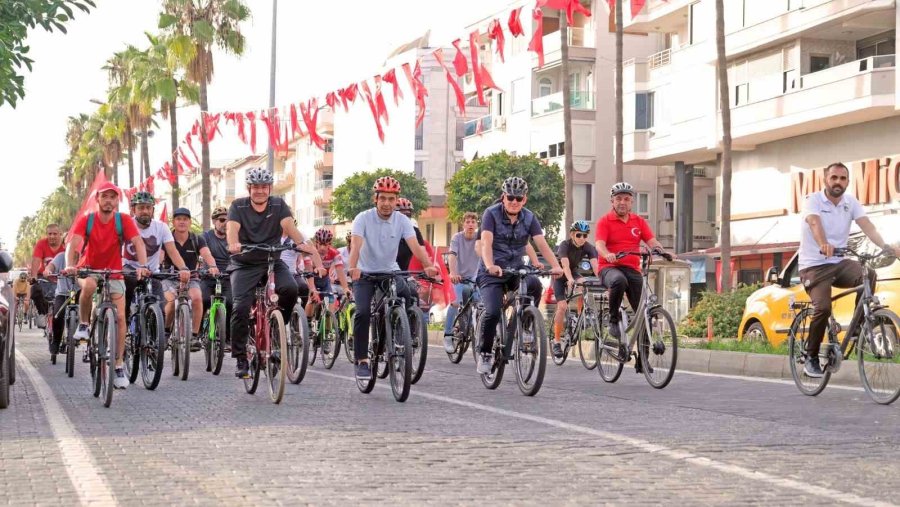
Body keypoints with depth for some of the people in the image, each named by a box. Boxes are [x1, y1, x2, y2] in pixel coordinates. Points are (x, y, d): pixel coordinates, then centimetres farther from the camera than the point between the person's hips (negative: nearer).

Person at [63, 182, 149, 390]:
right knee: (89, 285, -37)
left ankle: (118, 367, -2)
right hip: (88, 270, -1)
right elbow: (73, 244, -24)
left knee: (120, 317, -11)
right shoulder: (86, 220, -12)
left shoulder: (124, 220, -12)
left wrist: (142, 266, -41)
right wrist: (70, 265, -44)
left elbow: (138, 243, -22)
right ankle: (83, 325, -12)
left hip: (114, 274, 1)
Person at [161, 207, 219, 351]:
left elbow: (206, 254, -20)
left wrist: (212, 266, -43)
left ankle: (194, 335, -18)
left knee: (197, 298, -30)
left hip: (191, 279, 1)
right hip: (169, 278, -1)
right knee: (172, 301, -30)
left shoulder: (197, 240, -2)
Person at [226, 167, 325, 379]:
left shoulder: (278, 205, 0)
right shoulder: (238, 206, -2)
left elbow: (289, 226, -17)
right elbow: (232, 228, -20)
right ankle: (241, 359, -6)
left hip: (272, 262, 1)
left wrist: (302, 243, -38)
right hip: (245, 265, -1)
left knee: (290, 288, -28)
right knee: (241, 307, -18)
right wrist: (233, 244, -44)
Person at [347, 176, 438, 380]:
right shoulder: (364, 218, -15)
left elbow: (415, 246, -21)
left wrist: (428, 266, -40)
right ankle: (362, 361, -12)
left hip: (391, 272, 3)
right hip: (365, 274, -3)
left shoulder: (402, 220, -8)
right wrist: (353, 268, -49)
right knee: (363, 313, -22)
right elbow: (356, 244, -29)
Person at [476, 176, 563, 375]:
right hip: (492, 273, -3)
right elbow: (486, 243, -23)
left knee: (535, 284, -30)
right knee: (493, 312, -23)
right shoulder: (491, 214, -10)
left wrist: (556, 266, -28)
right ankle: (485, 354, -1)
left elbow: (542, 244, -10)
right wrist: (490, 266, -43)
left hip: (516, 269, 3)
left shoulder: (529, 218, 1)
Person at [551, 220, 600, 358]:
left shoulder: (588, 248, -17)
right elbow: (565, 265, -41)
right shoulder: (565, 245, -27)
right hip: (560, 276, -3)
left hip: (575, 273, 3)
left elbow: (595, 265, -31)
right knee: (562, 306, -20)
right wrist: (570, 279, -59)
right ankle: (556, 341, -10)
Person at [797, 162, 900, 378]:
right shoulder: (813, 200, -9)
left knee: (868, 275, -26)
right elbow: (814, 223, -29)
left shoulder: (851, 202, 4)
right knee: (823, 308, -24)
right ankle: (811, 358, -5)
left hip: (839, 263, 4)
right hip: (814, 265, -4)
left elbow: (867, 225, -10)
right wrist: (824, 245, -50)